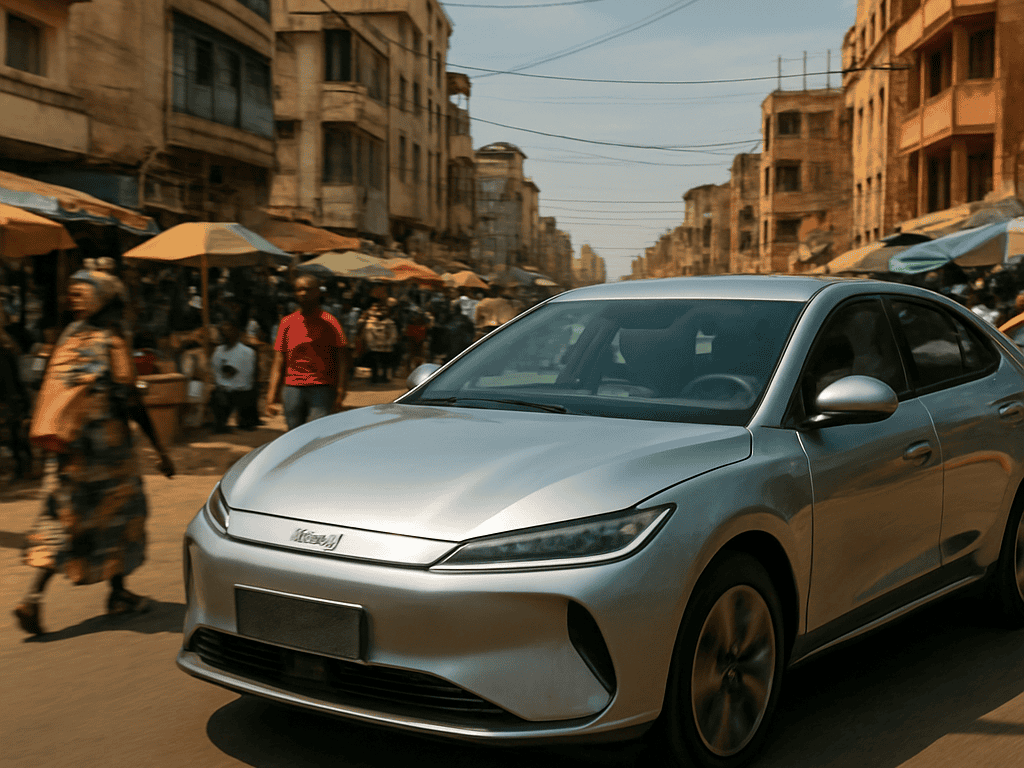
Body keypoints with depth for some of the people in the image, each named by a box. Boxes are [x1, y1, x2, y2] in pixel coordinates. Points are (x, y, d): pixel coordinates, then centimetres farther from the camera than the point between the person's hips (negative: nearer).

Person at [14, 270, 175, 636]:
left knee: (62, 518, 9)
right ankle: (118, 594, 20)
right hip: (104, 448, -6)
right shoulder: (113, 343, -9)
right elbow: (131, 402, -13)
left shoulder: (68, 338, 9)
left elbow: (53, 395, 12)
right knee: (117, 513, 10)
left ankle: (34, 595, -5)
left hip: (65, 449, 6)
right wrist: (159, 449, -10)